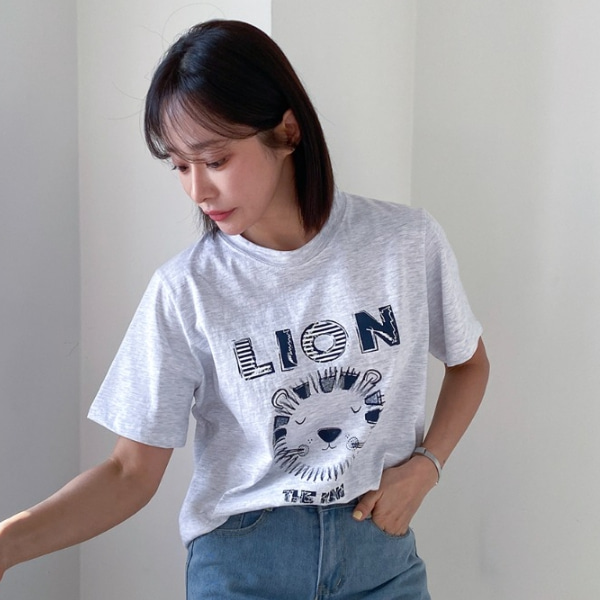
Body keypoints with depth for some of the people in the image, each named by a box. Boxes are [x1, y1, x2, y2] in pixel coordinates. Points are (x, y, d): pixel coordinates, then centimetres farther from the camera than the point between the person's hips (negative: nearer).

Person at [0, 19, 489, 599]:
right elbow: (132, 474, -11)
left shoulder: (408, 242, -9)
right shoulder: (185, 291, -12)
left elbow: (469, 363, 8)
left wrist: (423, 466, -7)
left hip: (381, 553, 1)